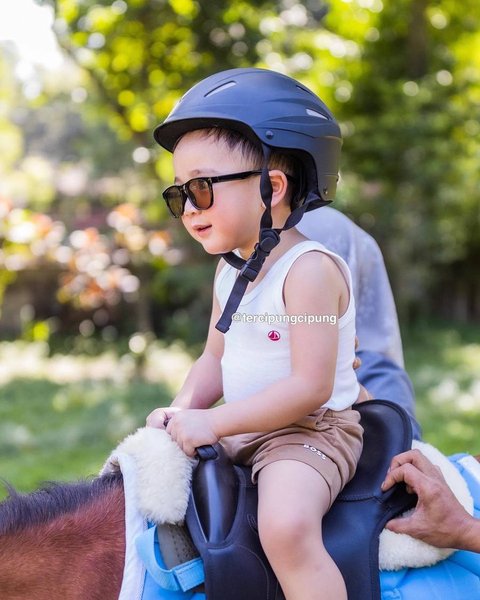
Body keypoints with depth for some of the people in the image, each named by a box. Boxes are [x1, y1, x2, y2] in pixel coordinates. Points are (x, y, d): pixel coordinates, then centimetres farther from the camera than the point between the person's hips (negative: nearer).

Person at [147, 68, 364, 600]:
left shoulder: (309, 268, -19)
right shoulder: (230, 270, 9)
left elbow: (310, 387, -25)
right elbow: (214, 360, 16)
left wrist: (212, 422, -23)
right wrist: (184, 410, -4)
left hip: (311, 431, -9)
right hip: (240, 431, 9)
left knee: (286, 527, -34)